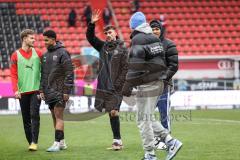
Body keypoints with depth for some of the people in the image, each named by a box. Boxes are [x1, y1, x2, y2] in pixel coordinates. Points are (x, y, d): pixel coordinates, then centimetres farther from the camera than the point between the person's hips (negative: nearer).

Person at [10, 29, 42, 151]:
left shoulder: (38, 53, 8)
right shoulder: (15, 55, 4)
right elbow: (13, 74, -1)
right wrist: (15, 90, -13)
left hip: (36, 90, -1)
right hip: (22, 92, 1)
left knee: (34, 115, -13)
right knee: (26, 118, 5)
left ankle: (34, 142, -14)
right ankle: (30, 142, 14)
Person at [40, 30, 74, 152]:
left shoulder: (62, 53, -8)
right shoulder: (45, 55, 14)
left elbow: (69, 73, -11)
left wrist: (67, 91, -15)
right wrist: (41, 90, 9)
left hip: (60, 91, -7)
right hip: (49, 91, 7)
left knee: (58, 116, -11)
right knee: (54, 117, 9)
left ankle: (57, 143, -13)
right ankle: (62, 142, 15)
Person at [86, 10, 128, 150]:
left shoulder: (122, 49, -1)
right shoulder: (103, 46, 14)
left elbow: (125, 69, -7)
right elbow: (90, 37, 12)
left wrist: (118, 84, -13)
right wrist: (92, 24, -3)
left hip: (115, 88, -5)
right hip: (103, 86, 5)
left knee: (113, 112, -11)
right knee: (111, 113, 4)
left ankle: (117, 140, -8)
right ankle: (117, 140, 10)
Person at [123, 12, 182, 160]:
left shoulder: (138, 40, -12)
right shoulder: (156, 39, 14)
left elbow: (135, 66, -19)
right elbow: (162, 62, 20)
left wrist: (128, 85, -18)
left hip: (146, 85, -9)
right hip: (159, 83, 9)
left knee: (144, 120, -2)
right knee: (149, 118, 17)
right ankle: (171, 142, 8)